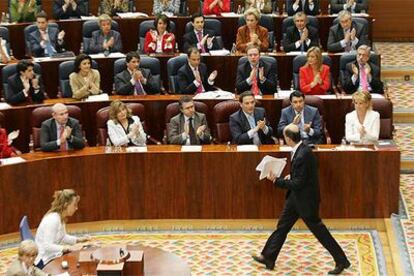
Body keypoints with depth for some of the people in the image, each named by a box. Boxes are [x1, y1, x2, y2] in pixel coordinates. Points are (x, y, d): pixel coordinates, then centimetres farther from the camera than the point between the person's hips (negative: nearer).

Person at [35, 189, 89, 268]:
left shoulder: (61, 218, 7)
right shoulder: (53, 220, -22)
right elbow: (47, 246, -28)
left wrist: (78, 239, 12)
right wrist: (63, 248, -38)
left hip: (53, 257, 10)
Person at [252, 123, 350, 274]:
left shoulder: (302, 156, -30)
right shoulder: (301, 149, 0)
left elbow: (298, 184, -26)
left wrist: (276, 180, -19)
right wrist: (291, 176, 4)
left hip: (305, 199, -10)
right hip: (296, 197, 10)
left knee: (318, 230, 2)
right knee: (282, 226, 16)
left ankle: (341, 260, 14)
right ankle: (268, 258, 26)